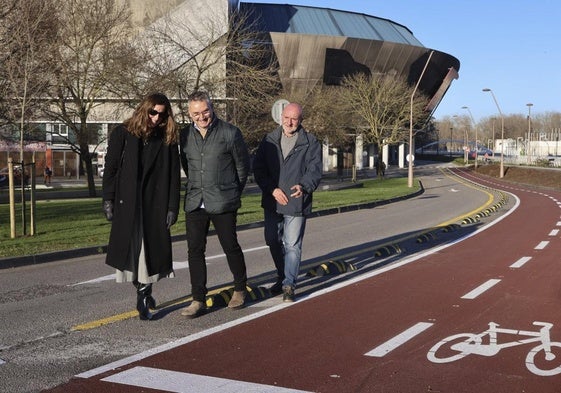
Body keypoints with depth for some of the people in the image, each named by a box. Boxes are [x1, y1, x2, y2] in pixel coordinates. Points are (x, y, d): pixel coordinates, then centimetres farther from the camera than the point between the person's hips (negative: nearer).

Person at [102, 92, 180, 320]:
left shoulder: (167, 139, 3)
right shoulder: (122, 134, 2)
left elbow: (174, 176, 2)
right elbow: (110, 168, 2)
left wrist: (172, 207, -3)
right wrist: (108, 200, -3)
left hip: (155, 206, 0)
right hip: (127, 204, 0)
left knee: (150, 250, -3)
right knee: (130, 249, 5)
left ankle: (143, 297, 7)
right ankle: (143, 292, 20)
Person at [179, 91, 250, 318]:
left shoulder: (230, 133, -5)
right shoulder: (185, 136, 6)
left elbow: (243, 166, 5)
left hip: (223, 203, -3)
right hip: (195, 203, 4)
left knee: (231, 247, 6)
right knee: (195, 250, 2)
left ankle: (240, 289, 29)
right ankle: (198, 300, 10)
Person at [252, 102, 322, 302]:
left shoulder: (310, 143, 0)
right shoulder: (269, 140, 6)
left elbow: (314, 170, -5)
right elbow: (258, 168, 1)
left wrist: (304, 186, -25)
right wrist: (272, 190, -11)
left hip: (296, 202, -4)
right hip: (272, 202, 4)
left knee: (292, 245, -4)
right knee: (273, 242, 14)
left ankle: (289, 284, 2)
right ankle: (282, 277, 33)